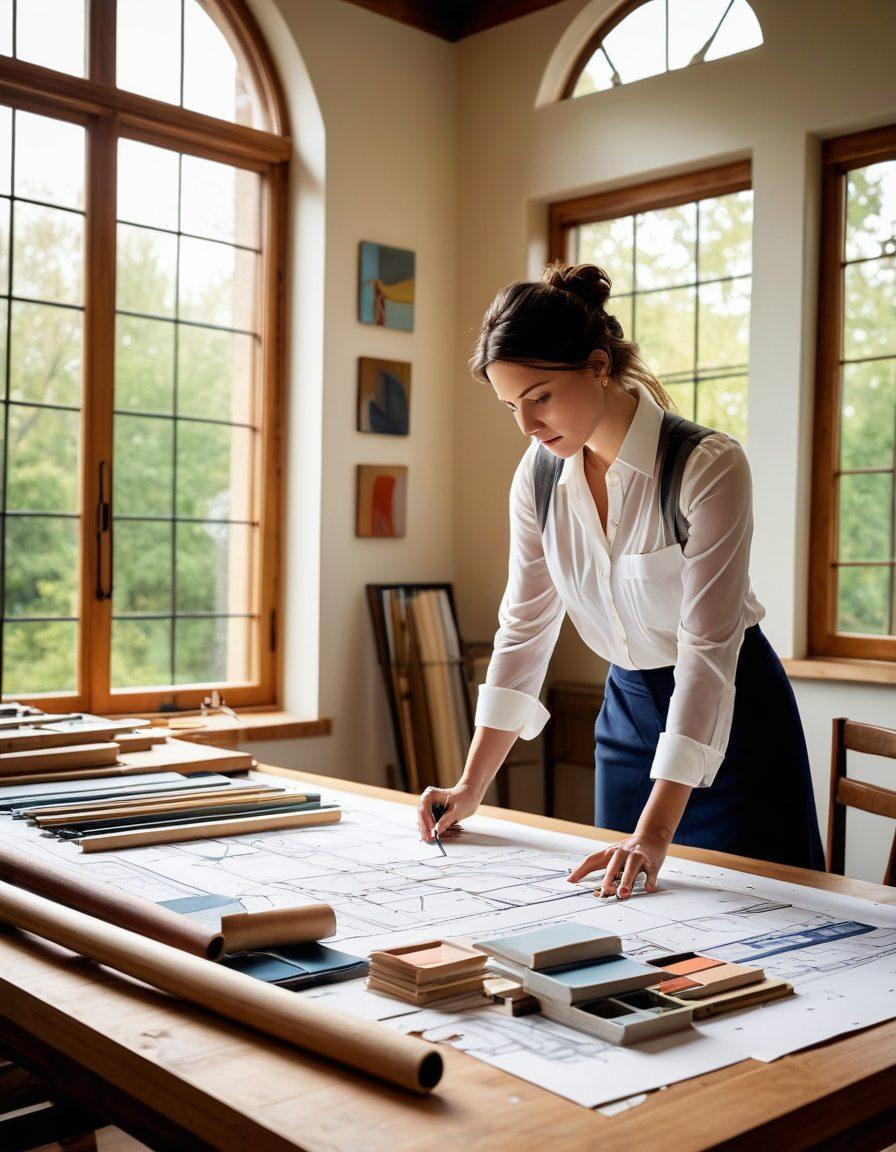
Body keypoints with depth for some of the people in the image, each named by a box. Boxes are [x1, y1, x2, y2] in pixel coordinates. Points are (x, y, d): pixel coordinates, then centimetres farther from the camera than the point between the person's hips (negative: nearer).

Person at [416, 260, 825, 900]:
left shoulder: (709, 465, -25)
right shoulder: (540, 473, -7)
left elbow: (707, 651, -28)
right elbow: (525, 628, 0)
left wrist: (656, 833, -34)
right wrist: (472, 788, -4)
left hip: (729, 717, -5)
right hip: (628, 710, 5)